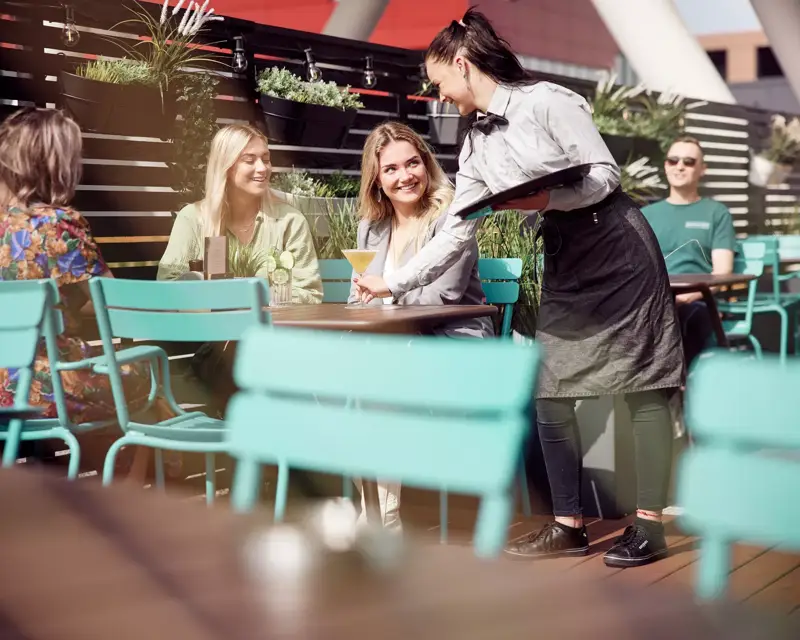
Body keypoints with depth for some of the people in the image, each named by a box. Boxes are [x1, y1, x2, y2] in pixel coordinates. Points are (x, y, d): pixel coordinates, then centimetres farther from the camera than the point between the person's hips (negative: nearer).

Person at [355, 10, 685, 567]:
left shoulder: (547, 101, -11)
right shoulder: (476, 148, 9)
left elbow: (605, 175, -14)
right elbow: (455, 232, 10)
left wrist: (543, 199, -28)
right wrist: (395, 283, 8)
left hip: (618, 247, -7)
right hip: (565, 262, 8)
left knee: (644, 387, -4)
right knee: (550, 393, 2)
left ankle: (649, 526, 0)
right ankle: (569, 524, 10)